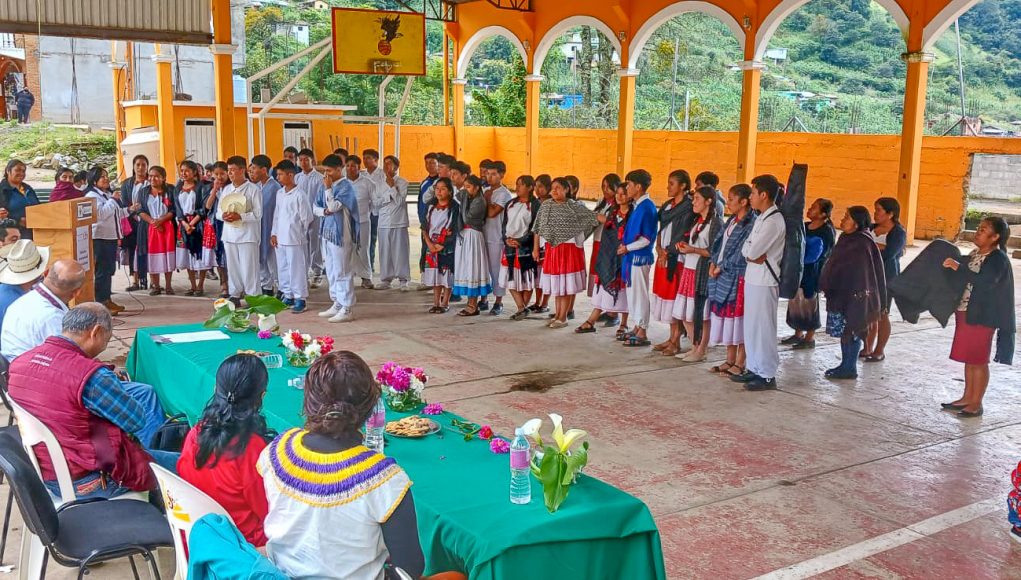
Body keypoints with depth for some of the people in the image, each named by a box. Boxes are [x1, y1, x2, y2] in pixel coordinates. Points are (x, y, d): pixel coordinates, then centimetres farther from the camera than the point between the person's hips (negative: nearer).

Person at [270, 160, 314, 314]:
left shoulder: (300, 195, -12)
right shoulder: (279, 193, 10)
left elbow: (307, 218, -8)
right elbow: (276, 215, 15)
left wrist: (299, 234, -1)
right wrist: (274, 233, 9)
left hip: (294, 239, -7)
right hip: (280, 239, 7)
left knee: (297, 269, -2)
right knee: (282, 269, 12)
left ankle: (300, 299, 6)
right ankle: (288, 296, 24)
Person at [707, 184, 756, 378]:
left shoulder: (751, 224, -14)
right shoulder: (731, 222, 13)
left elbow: (741, 254, -17)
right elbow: (719, 244, 16)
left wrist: (721, 268, -11)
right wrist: (713, 263, 1)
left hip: (738, 278, -8)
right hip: (722, 277, 9)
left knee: (738, 321, -1)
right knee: (726, 320, 12)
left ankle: (740, 364, 7)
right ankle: (730, 361, 22)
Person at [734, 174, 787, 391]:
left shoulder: (774, 221, -17)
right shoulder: (762, 218, 14)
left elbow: (751, 251, -21)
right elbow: (746, 250, 11)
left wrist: (751, 252, -1)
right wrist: (755, 255, -8)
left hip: (764, 281, -9)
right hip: (753, 278, 9)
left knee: (762, 327, -3)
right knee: (751, 326, 15)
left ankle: (767, 375, 5)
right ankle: (754, 369, 25)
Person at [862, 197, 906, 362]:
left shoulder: (899, 232, -6)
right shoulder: (872, 228, 11)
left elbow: (889, 253, -20)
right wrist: (879, 247, -11)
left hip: (886, 277, -5)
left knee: (882, 314, 2)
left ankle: (879, 351, 11)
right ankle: (867, 348, 17)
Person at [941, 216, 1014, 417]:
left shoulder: (998, 259, -13)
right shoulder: (975, 254, 11)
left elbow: (984, 281, -30)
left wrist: (958, 267, -29)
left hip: (982, 317, -8)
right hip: (965, 313, 8)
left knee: (978, 361, 0)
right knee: (968, 359, 14)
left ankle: (976, 404, 9)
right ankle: (967, 398, 24)